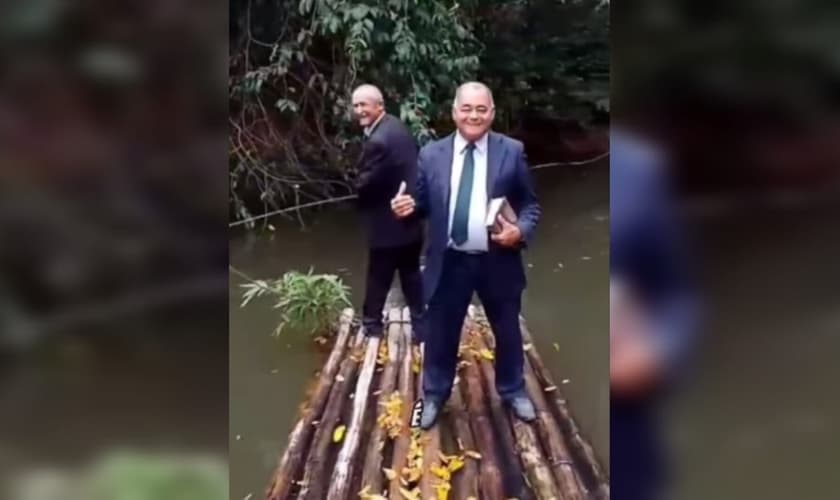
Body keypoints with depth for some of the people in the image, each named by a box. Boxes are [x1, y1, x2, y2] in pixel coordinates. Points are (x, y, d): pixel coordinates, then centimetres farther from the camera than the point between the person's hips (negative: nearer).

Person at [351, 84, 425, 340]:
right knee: (411, 273, 17)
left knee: (378, 276, 10)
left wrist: (358, 183, 2)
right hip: (410, 216, 9)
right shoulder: (397, 125, 5)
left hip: (390, 222, -9)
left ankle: (372, 324, 25)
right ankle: (421, 325, 22)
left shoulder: (378, 141, -26)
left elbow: (366, 184, -20)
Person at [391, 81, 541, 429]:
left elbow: (530, 204, 1)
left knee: (507, 331, 18)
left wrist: (521, 230, -18)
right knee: (440, 333, 13)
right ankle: (434, 395, 35)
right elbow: (424, 204, 5)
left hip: (498, 261, 0)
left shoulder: (512, 151, -3)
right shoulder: (431, 154, 0)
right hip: (449, 262, 0)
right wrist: (407, 206, -17)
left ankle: (513, 390, 42)